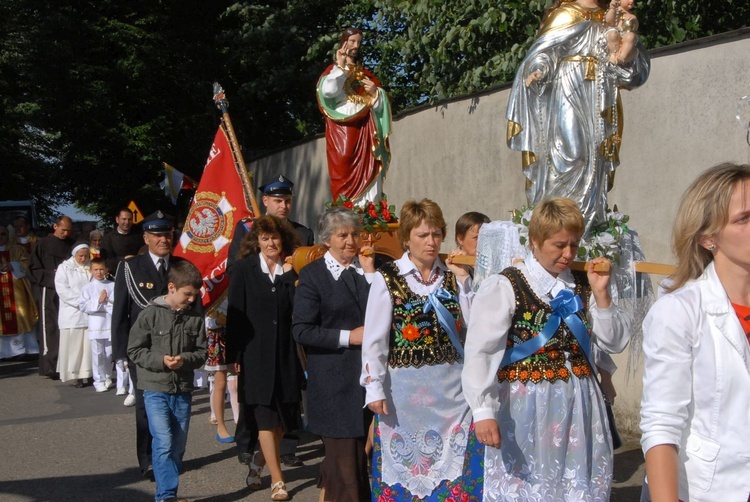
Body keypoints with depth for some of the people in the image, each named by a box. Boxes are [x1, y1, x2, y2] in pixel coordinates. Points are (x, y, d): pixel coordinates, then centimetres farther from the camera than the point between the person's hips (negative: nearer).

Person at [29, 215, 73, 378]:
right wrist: (51, 275, -10)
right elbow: (33, 267, 2)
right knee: (49, 326, -8)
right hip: (48, 290, -3)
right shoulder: (43, 244, 3)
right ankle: (50, 366, -9)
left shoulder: (71, 245, 13)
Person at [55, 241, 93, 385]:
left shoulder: (92, 268, 14)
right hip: (72, 313, -2)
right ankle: (77, 376, 1)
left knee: (90, 345, -2)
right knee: (74, 345, -3)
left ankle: (89, 374, 2)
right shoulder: (65, 268, 4)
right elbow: (62, 290, -7)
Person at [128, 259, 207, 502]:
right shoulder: (150, 314, -8)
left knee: (178, 446, 10)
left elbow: (201, 352, 4)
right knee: (163, 443, -12)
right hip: (155, 389, -4)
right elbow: (134, 349, -4)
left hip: (183, 391, 4)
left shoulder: (196, 317, 1)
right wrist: (160, 361, -17)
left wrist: (185, 359, -16)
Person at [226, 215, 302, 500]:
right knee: (266, 418, -1)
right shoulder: (244, 269, 0)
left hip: (285, 353, 3)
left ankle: (259, 464, 31)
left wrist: (289, 276, -10)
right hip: (255, 353, -3)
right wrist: (234, 356, -6)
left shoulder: (291, 270, 5)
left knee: (282, 417, 8)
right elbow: (235, 313, -2)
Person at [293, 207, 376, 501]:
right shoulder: (312, 275, -4)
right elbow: (302, 331, -10)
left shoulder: (368, 269, 9)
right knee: (344, 459, -1)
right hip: (335, 381, -4)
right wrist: (348, 337, -13)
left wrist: (369, 273, -7)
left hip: (369, 375, 5)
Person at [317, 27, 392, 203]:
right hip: (343, 128, -4)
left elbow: (381, 105, 18)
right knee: (346, 176, -12)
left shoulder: (366, 74, 24)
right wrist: (341, 66, -7)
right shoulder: (334, 70, 12)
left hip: (365, 131, 4)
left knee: (369, 176, -8)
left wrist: (375, 92, -2)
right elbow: (327, 91, -11)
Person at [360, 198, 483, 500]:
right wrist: (374, 390, -8)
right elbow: (374, 339, -5)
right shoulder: (387, 279, -5)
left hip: (451, 384, 3)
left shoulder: (454, 277, 5)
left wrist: (463, 286, -11)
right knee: (406, 461, 9)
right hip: (405, 385, -3)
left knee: (453, 462, 6)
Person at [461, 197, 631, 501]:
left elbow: (615, 343, 6)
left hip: (579, 404, 5)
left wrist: (601, 295, -6)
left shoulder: (583, 285, 7)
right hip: (527, 407, -5)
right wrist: (483, 412, -25)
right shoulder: (504, 287, -11)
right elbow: (480, 353, -17)